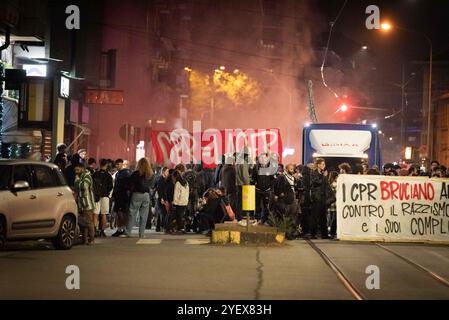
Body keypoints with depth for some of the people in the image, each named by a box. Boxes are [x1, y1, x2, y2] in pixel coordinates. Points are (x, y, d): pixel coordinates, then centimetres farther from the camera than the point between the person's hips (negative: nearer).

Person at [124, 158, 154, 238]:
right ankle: (141, 233, 6)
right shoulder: (150, 175, 4)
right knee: (144, 215, 7)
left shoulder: (136, 174, -7)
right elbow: (151, 185, 10)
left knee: (132, 214, 1)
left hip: (137, 194, -3)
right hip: (146, 195, 3)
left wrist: (131, 190, 11)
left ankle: (128, 232, -1)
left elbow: (130, 185, -5)